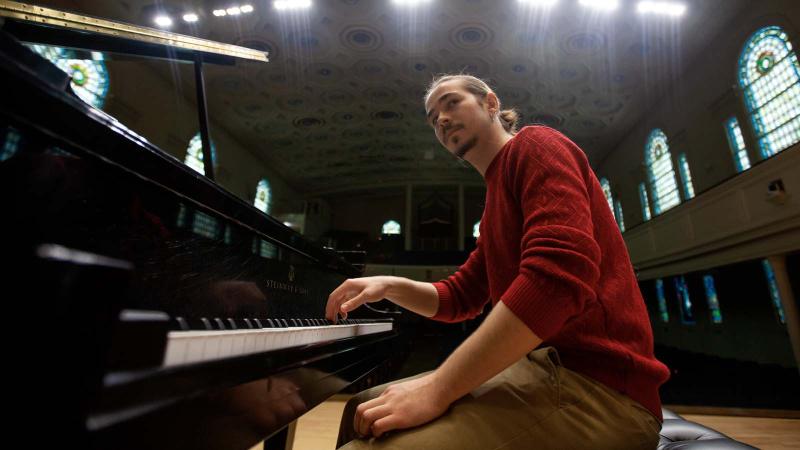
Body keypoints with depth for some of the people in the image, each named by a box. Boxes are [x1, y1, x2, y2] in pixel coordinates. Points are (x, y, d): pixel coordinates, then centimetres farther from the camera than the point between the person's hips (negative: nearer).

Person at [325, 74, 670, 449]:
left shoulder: (534, 144, -7)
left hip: (593, 382, -9)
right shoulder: (498, 196, 21)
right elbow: (460, 298, 20)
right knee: (363, 408, 11)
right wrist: (390, 286, 2)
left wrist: (436, 389, -24)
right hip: (541, 365, 9)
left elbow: (560, 276, -25)